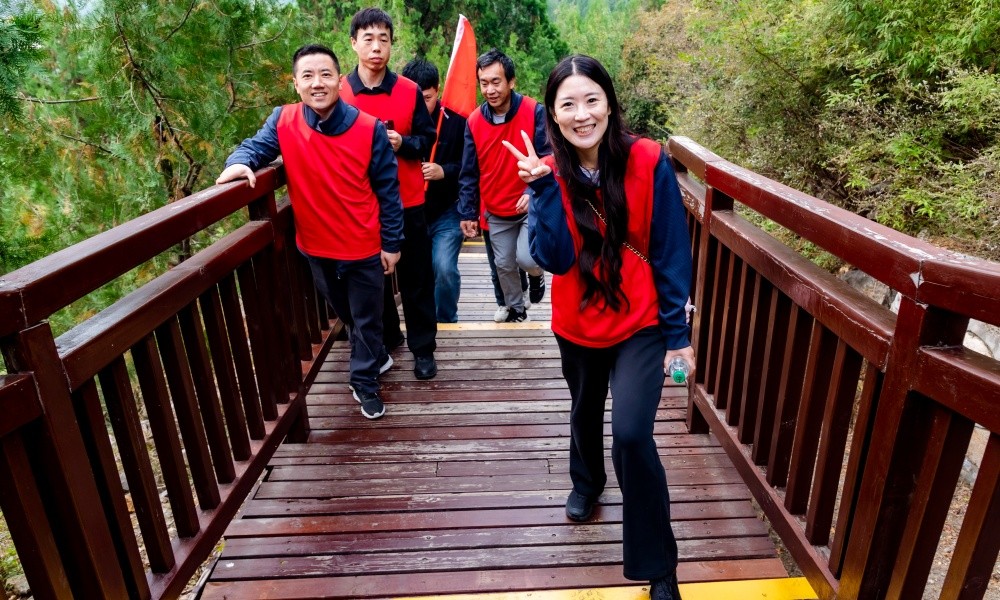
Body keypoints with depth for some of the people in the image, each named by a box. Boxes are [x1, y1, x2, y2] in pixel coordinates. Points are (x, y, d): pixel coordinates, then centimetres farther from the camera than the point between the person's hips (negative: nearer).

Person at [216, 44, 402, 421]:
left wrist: (391, 242, -7)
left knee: (367, 317, 12)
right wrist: (240, 162, -29)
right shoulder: (283, 121, -9)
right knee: (345, 313, 24)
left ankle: (364, 380, 34)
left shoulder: (369, 129, -14)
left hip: (364, 247, -3)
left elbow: (388, 190, -9)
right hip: (316, 247, 3)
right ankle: (373, 356, 51)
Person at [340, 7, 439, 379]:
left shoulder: (410, 91, -2)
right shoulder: (339, 92, -1)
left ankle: (423, 349, 17)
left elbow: (427, 140, 2)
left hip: (407, 201, -1)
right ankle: (386, 338, 32)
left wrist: (402, 143, -16)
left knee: (416, 278, 5)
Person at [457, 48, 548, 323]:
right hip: (496, 213, 4)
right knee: (504, 265, 12)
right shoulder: (474, 121, -4)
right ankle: (516, 309, 37)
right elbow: (469, 173, 1)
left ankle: (536, 275, 20)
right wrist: (467, 212, -2)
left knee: (526, 258, -18)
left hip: (531, 206, -3)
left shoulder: (534, 112, -13)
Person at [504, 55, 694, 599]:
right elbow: (554, 259, -19)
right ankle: (587, 483, 56)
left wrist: (678, 332, -9)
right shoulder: (550, 174, -8)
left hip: (641, 325, -3)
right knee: (585, 411, 24)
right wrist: (545, 187, -27)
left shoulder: (648, 162, -14)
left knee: (631, 433, -16)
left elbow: (671, 254, -10)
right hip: (577, 326, 3)